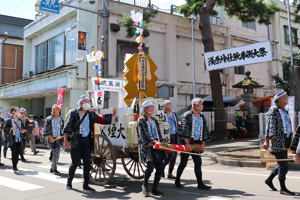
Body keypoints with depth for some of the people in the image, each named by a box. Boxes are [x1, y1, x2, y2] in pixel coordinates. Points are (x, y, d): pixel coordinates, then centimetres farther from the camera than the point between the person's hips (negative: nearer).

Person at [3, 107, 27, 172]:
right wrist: (12, 128, -17)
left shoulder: (20, 120, 12)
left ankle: (15, 165, 15)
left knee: (18, 152, 4)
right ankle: (14, 167, -1)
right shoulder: (9, 120, -2)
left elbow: (23, 127, 19)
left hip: (19, 139, 5)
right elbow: (5, 129, -4)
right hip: (12, 139, -5)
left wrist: (23, 131, -1)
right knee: (14, 152, -8)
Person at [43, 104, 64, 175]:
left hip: (58, 139, 6)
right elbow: (46, 129, -9)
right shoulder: (49, 119, -4)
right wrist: (50, 137, -19)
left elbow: (63, 129, 20)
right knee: (55, 154, -13)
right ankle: (54, 169, -4)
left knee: (57, 155, 9)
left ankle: (52, 168, 22)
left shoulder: (61, 119, 12)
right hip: (52, 139, -6)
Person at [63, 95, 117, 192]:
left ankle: (86, 186, 12)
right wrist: (65, 140, -7)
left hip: (87, 140, 4)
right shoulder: (73, 113, -1)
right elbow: (67, 127, -3)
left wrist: (112, 114, 5)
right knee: (75, 163, 1)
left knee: (87, 163, 3)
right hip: (76, 141, -4)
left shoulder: (91, 114, 12)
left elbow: (102, 119, 16)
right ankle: (69, 182, 23)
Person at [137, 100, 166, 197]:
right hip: (147, 147, -7)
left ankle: (154, 189, 14)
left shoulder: (154, 120, 22)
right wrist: (154, 141, -25)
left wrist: (161, 143, 7)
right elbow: (145, 134, -13)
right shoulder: (141, 120, -1)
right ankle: (144, 186, 9)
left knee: (160, 168, 2)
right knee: (150, 166, -17)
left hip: (157, 147, 7)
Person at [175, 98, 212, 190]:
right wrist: (187, 143, -19)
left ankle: (200, 184, 8)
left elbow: (204, 130, 15)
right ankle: (177, 181, 17)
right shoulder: (187, 115, -8)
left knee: (198, 163, 4)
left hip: (197, 143, 6)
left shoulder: (202, 117, 12)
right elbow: (184, 130, -14)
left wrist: (203, 142, 6)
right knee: (183, 163, 1)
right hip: (187, 142, -6)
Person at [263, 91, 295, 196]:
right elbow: (270, 126, -16)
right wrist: (267, 140, -22)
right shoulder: (273, 110, -9)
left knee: (282, 164, 15)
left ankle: (269, 180, 32)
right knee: (283, 165, -6)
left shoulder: (284, 111, 18)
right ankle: (283, 188, 5)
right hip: (278, 141, -9)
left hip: (285, 140, 9)